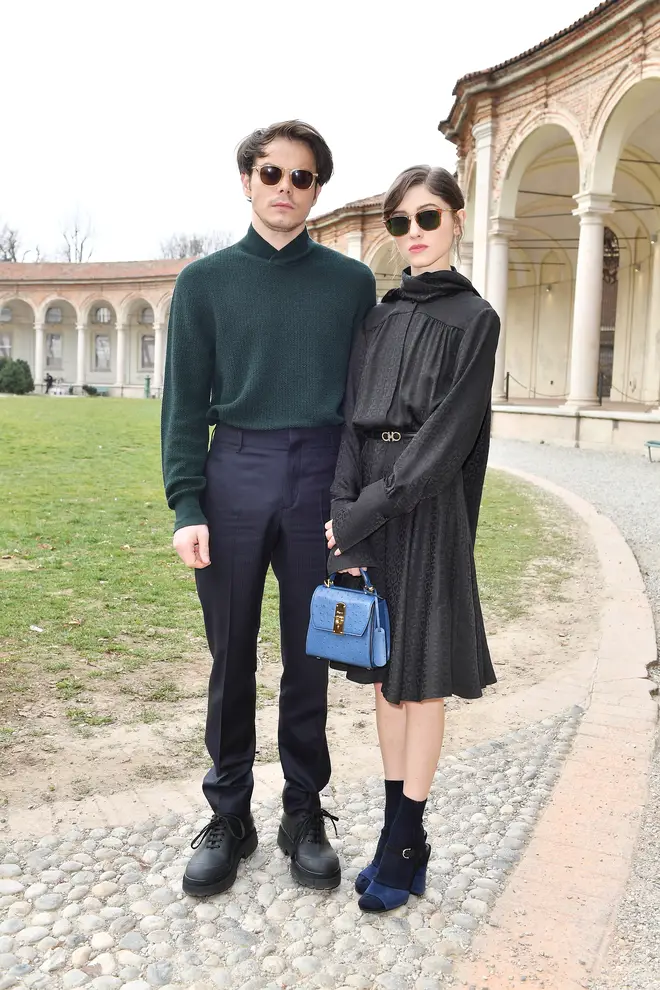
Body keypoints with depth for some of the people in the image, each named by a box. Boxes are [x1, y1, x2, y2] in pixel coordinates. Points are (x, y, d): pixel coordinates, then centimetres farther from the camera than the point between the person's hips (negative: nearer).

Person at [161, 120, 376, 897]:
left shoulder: (351, 282, 7)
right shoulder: (206, 280, 6)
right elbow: (184, 402, 3)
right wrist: (186, 505, -7)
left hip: (320, 481, 0)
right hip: (233, 475, 0)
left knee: (309, 658, 9)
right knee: (233, 658, 8)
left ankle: (304, 814, 25)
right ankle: (229, 815, 24)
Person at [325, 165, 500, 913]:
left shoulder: (474, 318, -2)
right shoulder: (378, 318, 13)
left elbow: (446, 437, -12)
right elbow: (354, 423, 5)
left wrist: (365, 513, -16)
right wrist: (346, 519, -8)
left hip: (426, 513, -5)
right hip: (366, 508, 6)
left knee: (419, 676, 2)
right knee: (384, 671, 11)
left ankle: (406, 844, 16)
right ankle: (398, 829, 24)